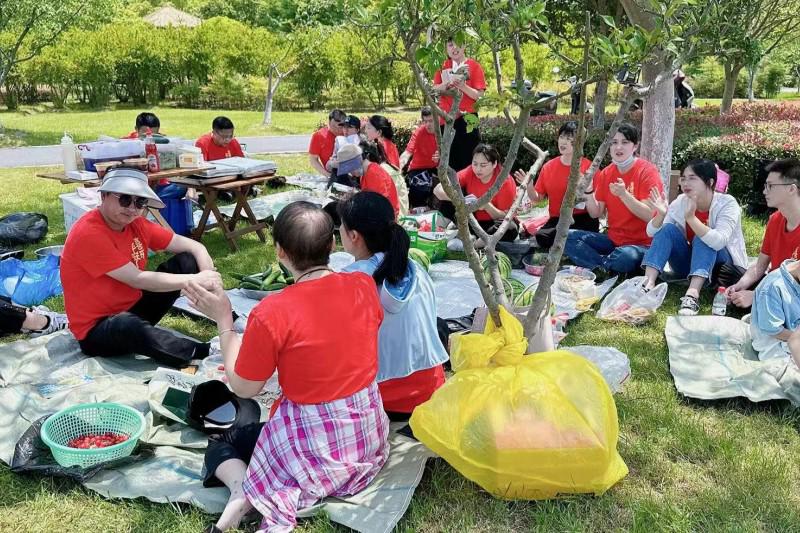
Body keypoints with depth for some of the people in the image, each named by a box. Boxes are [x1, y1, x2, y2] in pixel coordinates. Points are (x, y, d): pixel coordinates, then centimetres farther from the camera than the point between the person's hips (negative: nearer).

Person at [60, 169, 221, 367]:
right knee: (129, 325, -42)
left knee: (188, 261, -4)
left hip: (134, 308, 8)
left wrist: (208, 277, -22)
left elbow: (194, 247, -2)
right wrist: (195, 280, -26)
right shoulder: (89, 233, -23)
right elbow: (138, 279, -27)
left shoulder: (136, 224, -2)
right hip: (97, 329, -7)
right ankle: (206, 354, -32)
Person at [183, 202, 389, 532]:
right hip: (368, 432, 5)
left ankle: (242, 493, -7)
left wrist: (223, 320, -4)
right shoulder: (363, 285, -9)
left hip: (313, 445, -4)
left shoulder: (270, 314, -24)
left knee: (220, 446, 24)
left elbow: (243, 388, -9)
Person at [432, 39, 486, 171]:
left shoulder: (474, 66, -2)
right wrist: (447, 84, -14)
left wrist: (462, 86, -23)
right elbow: (435, 89, 5)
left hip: (466, 118, -3)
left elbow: (479, 95, -8)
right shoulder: (443, 66, 9)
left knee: (468, 161, -4)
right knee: (448, 161, 8)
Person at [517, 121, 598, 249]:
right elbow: (537, 198, 12)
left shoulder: (588, 167, -3)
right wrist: (529, 185, -7)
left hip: (583, 220, -4)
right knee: (542, 237, -29)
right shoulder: (548, 167, 9)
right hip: (557, 220, 4)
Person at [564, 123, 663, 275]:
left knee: (626, 257, -39)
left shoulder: (647, 171, -10)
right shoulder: (606, 173, 6)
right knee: (568, 237, -11)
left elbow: (650, 216, -18)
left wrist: (623, 194, -30)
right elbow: (596, 213, 4)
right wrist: (588, 191, -13)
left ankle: (599, 265, -8)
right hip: (612, 240, 5)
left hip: (641, 244, -5)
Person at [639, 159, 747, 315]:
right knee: (668, 229, -19)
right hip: (689, 263, 4)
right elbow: (652, 233, -10)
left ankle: (692, 295, -48)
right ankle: (648, 284, -32)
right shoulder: (681, 201, -7)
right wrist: (661, 214, -30)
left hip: (721, 263, -4)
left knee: (702, 239, -32)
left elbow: (718, 242, -35)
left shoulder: (727, 203, -19)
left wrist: (690, 217, -45)